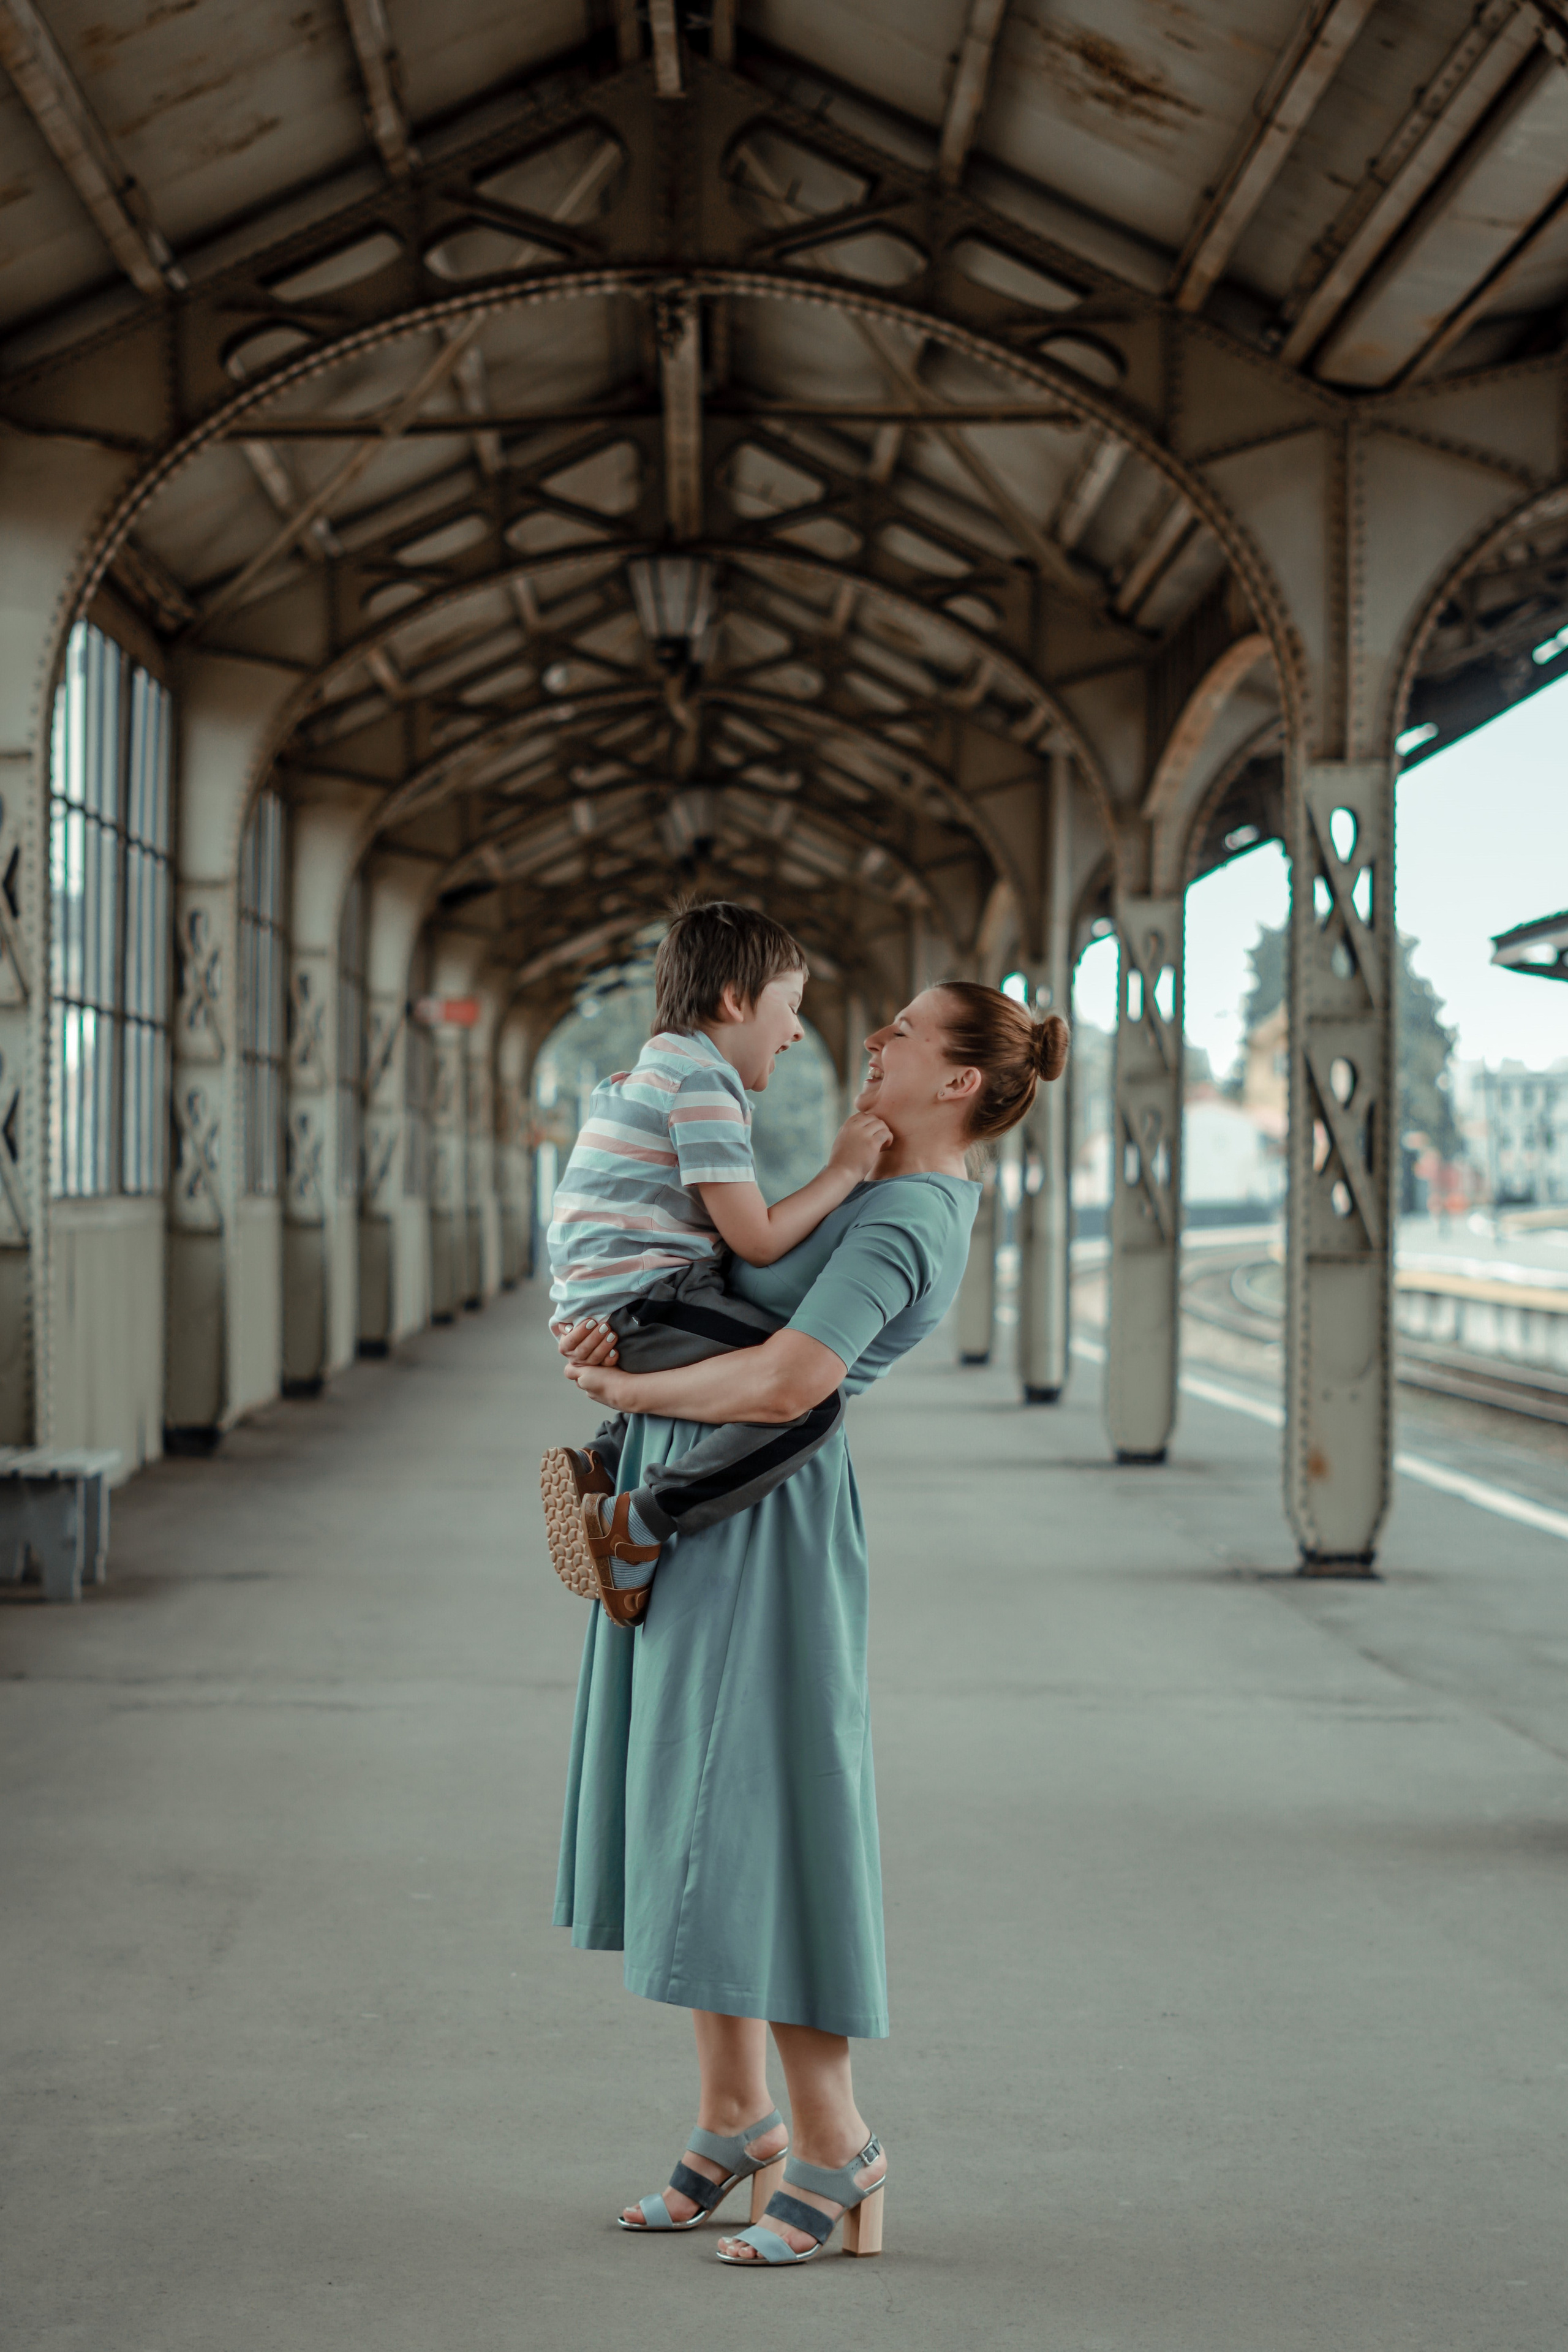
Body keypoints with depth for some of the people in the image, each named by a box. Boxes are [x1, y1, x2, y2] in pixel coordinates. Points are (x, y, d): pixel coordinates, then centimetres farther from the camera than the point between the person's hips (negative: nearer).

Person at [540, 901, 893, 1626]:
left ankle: (600, 1463, 21)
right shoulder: (704, 1082, -10)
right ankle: (631, 1528, -22)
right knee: (809, 1400, -24)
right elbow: (756, 1240, -13)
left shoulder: (646, 1078, 23)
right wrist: (844, 1170, -3)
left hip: (595, 1318, 11)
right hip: (640, 1307, -11)